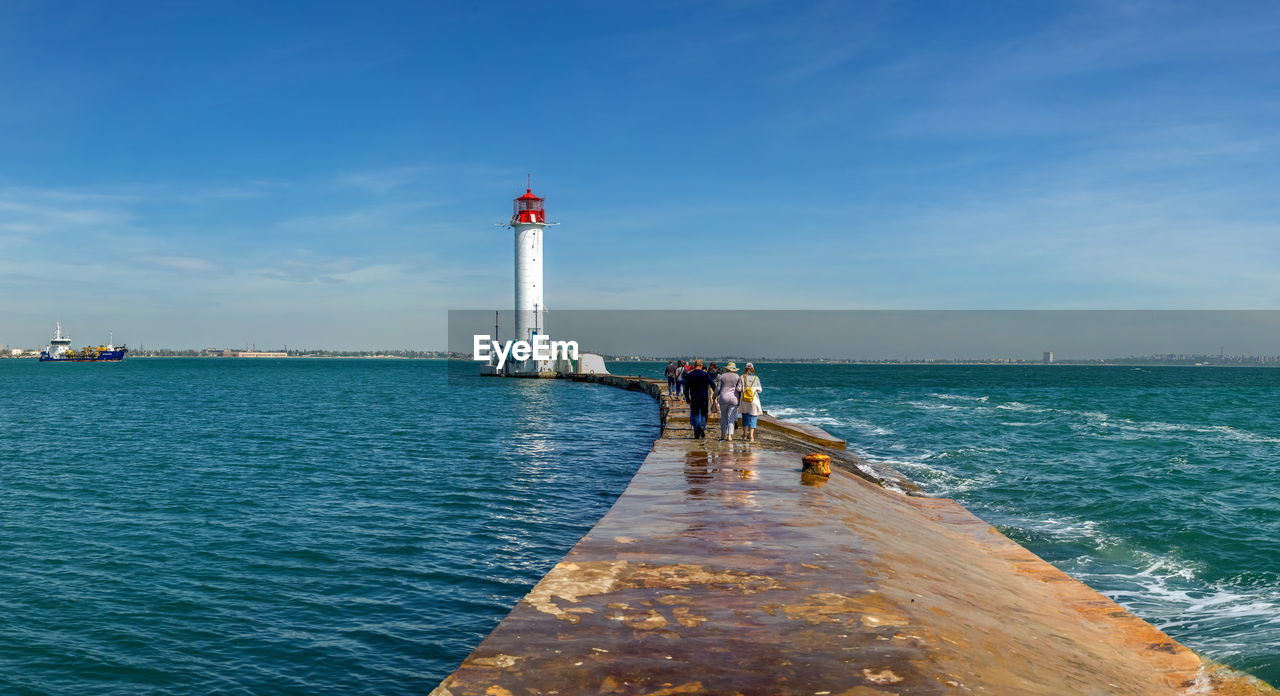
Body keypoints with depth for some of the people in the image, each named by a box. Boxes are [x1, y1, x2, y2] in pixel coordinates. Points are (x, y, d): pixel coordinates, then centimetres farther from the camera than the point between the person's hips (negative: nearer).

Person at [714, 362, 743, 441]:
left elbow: (718, 388, 1)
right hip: (734, 399, -1)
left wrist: (715, 396, 12)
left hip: (723, 398, 1)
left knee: (723, 417, 15)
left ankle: (723, 434, 17)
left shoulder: (722, 376, 3)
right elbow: (739, 388, -8)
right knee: (731, 418, 0)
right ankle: (730, 435, -10)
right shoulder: (738, 377, 1)